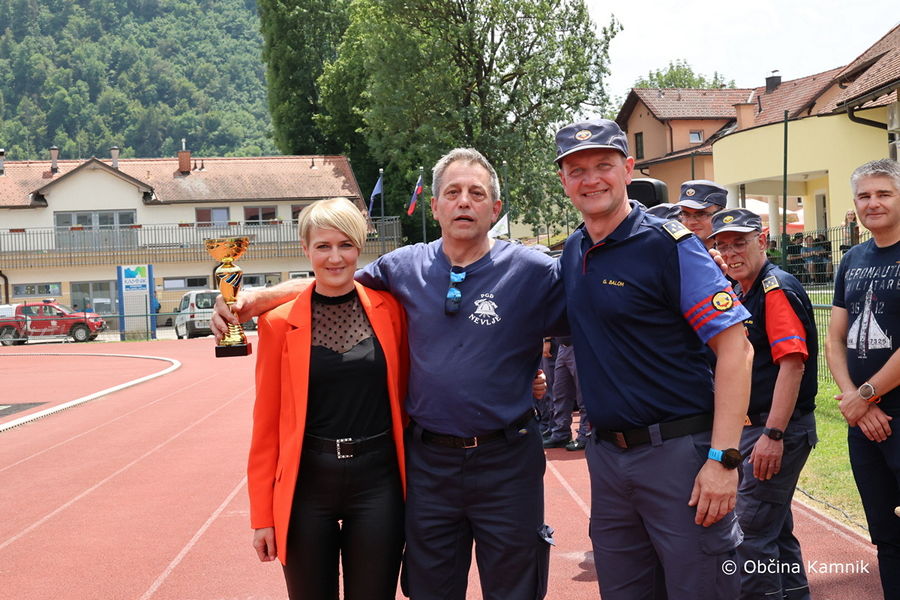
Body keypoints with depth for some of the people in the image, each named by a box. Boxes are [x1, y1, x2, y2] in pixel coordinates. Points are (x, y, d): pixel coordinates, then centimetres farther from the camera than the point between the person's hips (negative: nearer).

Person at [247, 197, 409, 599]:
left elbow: (404, 393, 9)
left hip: (377, 481, 1)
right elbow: (267, 422, 0)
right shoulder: (280, 322, -3)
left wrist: (414, 480, 5)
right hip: (307, 484, -1)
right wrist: (262, 515, 0)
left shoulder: (389, 308, 1)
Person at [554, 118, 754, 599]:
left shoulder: (667, 244, -10)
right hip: (606, 453, 6)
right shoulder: (572, 252, 9)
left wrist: (723, 458, -21)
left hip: (678, 451, -6)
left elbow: (735, 347, -15)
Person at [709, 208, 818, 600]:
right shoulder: (739, 294, 14)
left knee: (751, 531, -9)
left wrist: (773, 435, -27)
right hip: (754, 426, 10)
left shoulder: (778, 289, -14)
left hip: (779, 429, -10)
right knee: (775, 529, 18)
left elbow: (792, 364, -23)